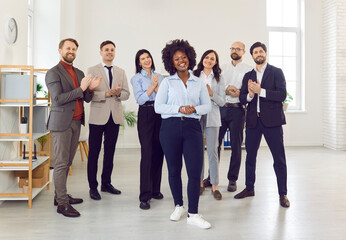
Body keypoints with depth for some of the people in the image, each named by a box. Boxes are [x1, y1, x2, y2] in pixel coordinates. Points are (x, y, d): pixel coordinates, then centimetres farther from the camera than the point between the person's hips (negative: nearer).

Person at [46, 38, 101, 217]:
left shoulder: (79, 73, 17)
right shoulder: (53, 73, -5)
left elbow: (86, 99, 15)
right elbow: (57, 99, -15)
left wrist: (90, 88, -6)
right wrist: (81, 89, -18)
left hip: (76, 122, 7)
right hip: (62, 123, -7)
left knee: (67, 162, 11)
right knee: (61, 163, -5)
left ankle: (60, 195, 22)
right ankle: (62, 203, 0)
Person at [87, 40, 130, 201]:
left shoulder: (121, 72, 13)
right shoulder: (92, 71, 1)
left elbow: (126, 94, 9)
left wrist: (118, 93, -13)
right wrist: (107, 94, -20)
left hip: (114, 117, 4)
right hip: (98, 117, -4)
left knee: (110, 152, 11)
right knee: (94, 152, 2)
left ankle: (106, 183, 24)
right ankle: (93, 186, 13)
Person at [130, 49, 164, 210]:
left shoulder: (159, 77, 15)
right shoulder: (136, 78, 4)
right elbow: (140, 99, -7)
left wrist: (156, 86, -7)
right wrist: (153, 85, -6)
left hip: (160, 115, 4)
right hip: (145, 115, -4)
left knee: (159, 153, 5)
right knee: (147, 153, -10)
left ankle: (155, 189, 19)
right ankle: (145, 196, -6)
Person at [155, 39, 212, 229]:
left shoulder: (198, 83, 13)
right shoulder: (167, 82, 8)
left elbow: (207, 106, 12)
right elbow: (158, 106, 1)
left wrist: (194, 109, -9)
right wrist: (179, 108, -12)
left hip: (192, 127, 1)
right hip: (170, 127, 0)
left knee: (195, 170, -7)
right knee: (174, 169, 8)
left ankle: (193, 214, 3)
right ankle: (179, 206, 27)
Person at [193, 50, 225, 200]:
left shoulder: (219, 79, 8)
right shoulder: (194, 76, 9)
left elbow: (222, 102, 3)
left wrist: (211, 93, -14)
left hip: (212, 118, -1)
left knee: (212, 152, -3)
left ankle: (215, 186, 4)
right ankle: (200, 182, 19)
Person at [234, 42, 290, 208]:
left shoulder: (276, 72, 2)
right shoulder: (248, 76, 14)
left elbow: (282, 95, -11)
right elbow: (242, 99, 7)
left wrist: (261, 91, -18)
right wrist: (250, 94, -14)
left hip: (272, 120, -4)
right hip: (253, 120, 4)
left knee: (279, 158, -1)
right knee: (250, 155, 11)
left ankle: (283, 193, 10)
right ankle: (249, 188, 26)